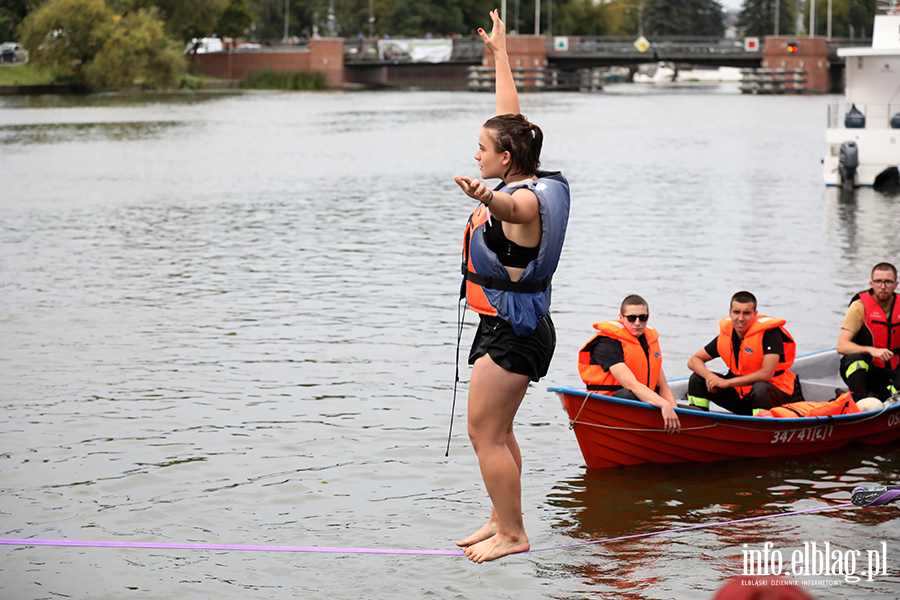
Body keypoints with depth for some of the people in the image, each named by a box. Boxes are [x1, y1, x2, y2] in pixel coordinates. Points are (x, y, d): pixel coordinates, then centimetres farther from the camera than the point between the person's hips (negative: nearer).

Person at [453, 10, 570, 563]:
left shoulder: (525, 201, -21)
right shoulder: (529, 185, 6)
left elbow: (508, 208, -47)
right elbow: (512, 120, 18)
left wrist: (484, 198, -70)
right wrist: (500, 55, 24)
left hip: (512, 330, -10)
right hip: (516, 326, 10)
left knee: (485, 433, -6)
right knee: (498, 432, 17)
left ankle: (512, 533, 0)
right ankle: (503, 521, 25)